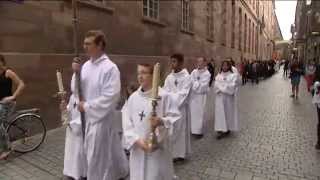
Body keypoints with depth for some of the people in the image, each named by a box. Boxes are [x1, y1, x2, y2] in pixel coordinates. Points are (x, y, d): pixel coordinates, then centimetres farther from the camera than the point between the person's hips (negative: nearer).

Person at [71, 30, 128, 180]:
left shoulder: (110, 68, -18)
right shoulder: (86, 65, 5)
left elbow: (110, 98, -23)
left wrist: (86, 106, -16)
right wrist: (77, 73, -7)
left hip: (101, 118, -8)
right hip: (87, 117, 8)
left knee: (97, 157, 6)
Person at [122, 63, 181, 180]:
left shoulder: (164, 96, -11)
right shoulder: (133, 97, 1)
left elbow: (175, 118, -9)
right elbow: (127, 123, 0)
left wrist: (162, 121, -26)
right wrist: (137, 140, -12)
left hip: (158, 148, -4)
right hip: (138, 149, 4)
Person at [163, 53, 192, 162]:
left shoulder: (186, 77, -7)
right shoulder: (169, 77, 7)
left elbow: (183, 94, -14)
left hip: (181, 108, -4)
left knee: (181, 130, 4)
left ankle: (180, 153, 18)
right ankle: (171, 152, 23)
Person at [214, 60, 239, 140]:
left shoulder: (233, 75, -2)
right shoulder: (218, 75, 7)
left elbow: (232, 86, -13)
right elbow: (216, 85, -4)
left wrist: (221, 87, -12)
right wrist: (225, 87, -17)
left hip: (229, 97, -2)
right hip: (220, 97, 2)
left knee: (228, 112, 6)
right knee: (220, 113, 0)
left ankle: (227, 129, 18)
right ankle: (221, 130, 4)